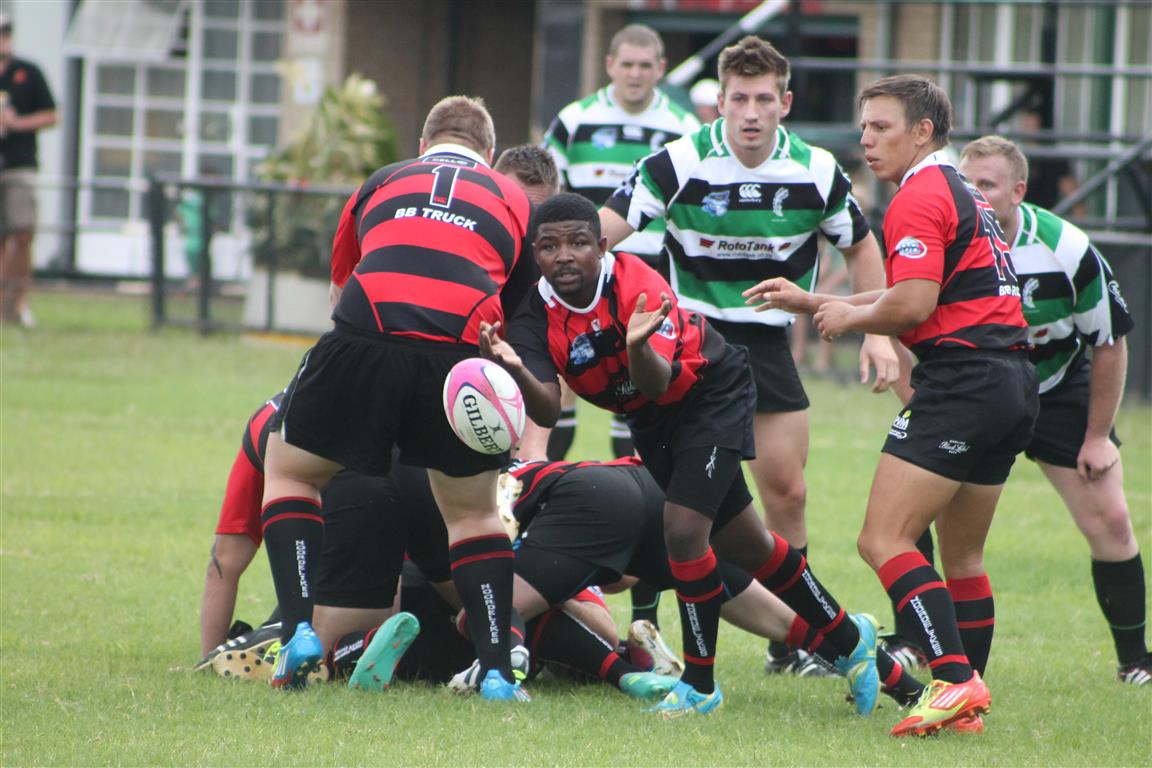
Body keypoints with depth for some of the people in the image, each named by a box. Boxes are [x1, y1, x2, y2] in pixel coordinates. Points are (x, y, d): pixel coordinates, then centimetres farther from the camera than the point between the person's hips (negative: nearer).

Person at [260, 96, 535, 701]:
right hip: (463, 348, 0)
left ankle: (301, 627, 5)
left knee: (287, 469, 21)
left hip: (366, 339, 0)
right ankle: (496, 669, 9)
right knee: (473, 512, 19)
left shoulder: (382, 183, 29)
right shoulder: (512, 199, 26)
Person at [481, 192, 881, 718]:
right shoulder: (536, 319, -19)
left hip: (712, 393, -6)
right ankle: (848, 639, 32)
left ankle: (699, 684, -5)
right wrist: (515, 371, -52)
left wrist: (637, 346, -61)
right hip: (651, 420, 6)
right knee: (740, 546, 13)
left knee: (683, 529, -21)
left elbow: (657, 385, -40)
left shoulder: (637, 285, -30)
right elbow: (547, 412, -32)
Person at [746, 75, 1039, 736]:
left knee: (885, 539, -13)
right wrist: (809, 302, 24)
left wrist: (850, 317, -1)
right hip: (1015, 380, 10)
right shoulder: (965, 195, 23)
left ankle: (955, 679, -24)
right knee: (963, 557, 16)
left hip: (962, 379, -10)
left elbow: (912, 304, -19)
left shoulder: (920, 197, -9)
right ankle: (968, 703, 14)